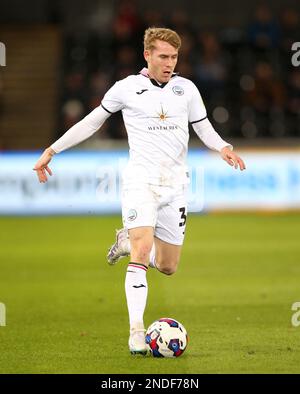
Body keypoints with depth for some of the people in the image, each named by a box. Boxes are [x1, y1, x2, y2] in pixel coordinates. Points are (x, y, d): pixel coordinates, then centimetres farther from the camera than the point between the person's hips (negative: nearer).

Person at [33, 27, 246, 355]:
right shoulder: (127, 88, 1)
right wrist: (52, 150, 11)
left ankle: (128, 241, 37)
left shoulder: (186, 89, 8)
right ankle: (136, 332, -19)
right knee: (141, 255, -21)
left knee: (167, 267, 8)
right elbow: (92, 121, 11)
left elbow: (204, 129, 13)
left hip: (175, 184, 4)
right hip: (140, 181, -4)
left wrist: (224, 148, -10)